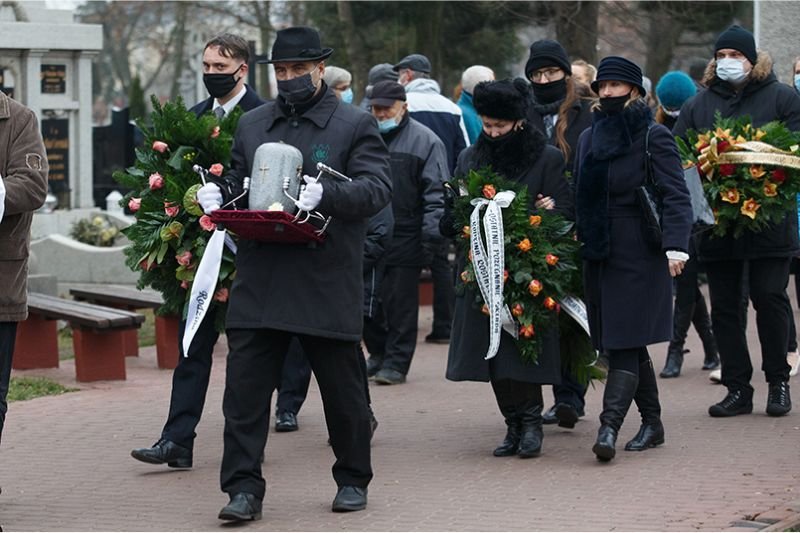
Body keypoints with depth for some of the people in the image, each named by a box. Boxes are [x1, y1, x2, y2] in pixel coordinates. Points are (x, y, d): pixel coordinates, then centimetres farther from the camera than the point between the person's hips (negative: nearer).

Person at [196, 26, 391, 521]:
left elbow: (378, 187, -9)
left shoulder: (356, 124, 2)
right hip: (259, 280, 3)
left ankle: (353, 479, 24)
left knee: (343, 388, 8)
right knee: (245, 386, -3)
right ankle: (244, 488, 0)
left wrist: (326, 194, -26)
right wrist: (216, 193, 0)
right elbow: (237, 181, 24)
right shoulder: (253, 124, 16)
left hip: (328, 282, -3)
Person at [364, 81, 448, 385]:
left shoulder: (424, 141, -1)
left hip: (405, 237, -4)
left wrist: (431, 233, -14)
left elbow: (436, 192, -5)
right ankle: (379, 352, 25)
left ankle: (396, 363, 6)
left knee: (400, 301, -1)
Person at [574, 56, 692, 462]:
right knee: (628, 346, 10)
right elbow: (579, 195, 19)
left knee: (624, 345, -12)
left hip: (638, 255, -6)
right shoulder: (589, 138, 14)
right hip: (598, 254, 6)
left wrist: (676, 246, -23)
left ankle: (609, 428, -21)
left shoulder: (654, 137, -5)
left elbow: (676, 196, -12)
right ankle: (652, 424, 20)